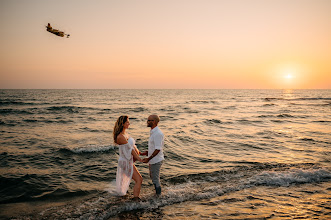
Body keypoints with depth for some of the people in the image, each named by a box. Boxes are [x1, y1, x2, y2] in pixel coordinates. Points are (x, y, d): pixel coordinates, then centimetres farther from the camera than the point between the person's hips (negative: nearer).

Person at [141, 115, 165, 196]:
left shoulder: (158, 133, -23)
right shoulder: (153, 132, 8)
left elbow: (158, 149, -25)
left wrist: (148, 158, -24)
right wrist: (146, 153, 10)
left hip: (156, 160, -10)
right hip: (153, 160, 10)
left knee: (155, 179, 3)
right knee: (152, 176, 22)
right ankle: (157, 193, 37)